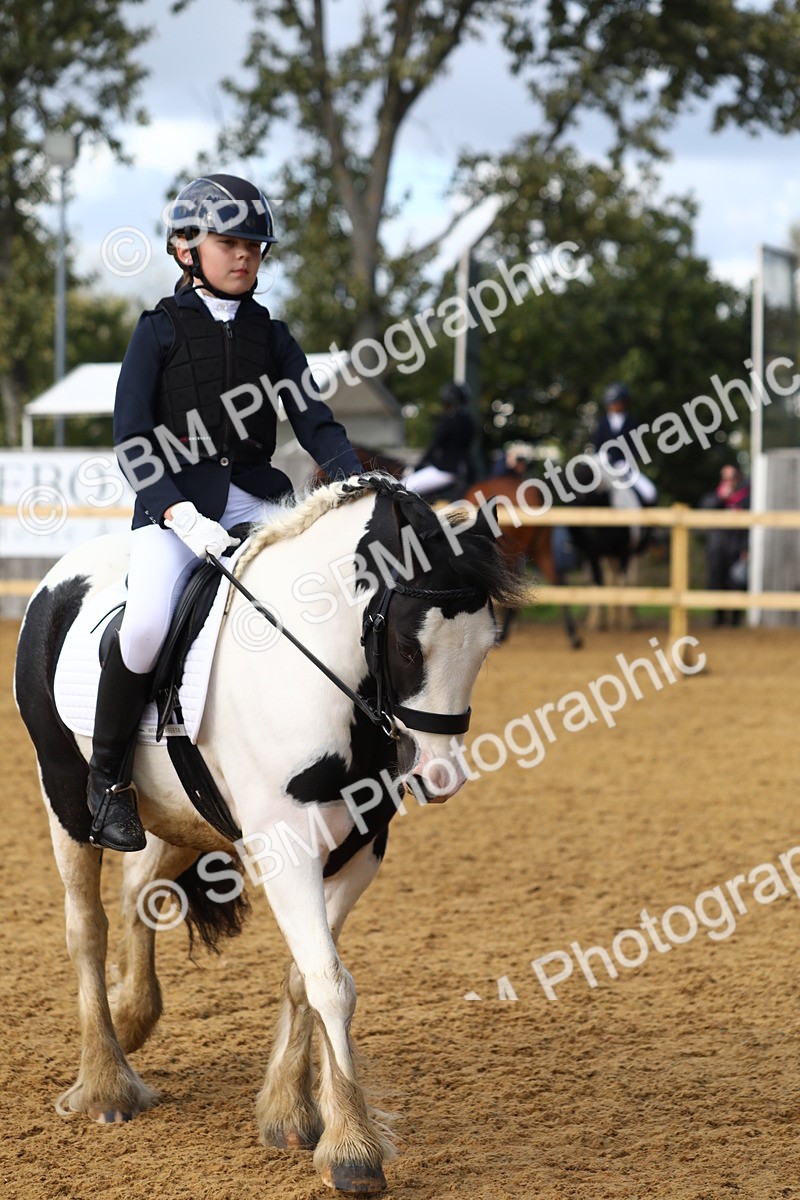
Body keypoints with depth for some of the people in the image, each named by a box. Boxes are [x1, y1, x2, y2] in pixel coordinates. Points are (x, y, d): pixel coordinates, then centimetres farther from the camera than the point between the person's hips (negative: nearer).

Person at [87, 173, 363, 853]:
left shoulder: (271, 335, 13)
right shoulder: (161, 330, 2)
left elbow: (315, 421, 6)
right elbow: (131, 443, -4)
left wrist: (357, 482, -14)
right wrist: (178, 513, -19)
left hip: (257, 499, 4)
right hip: (175, 499, -4)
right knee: (147, 623, -29)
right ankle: (108, 777, -9)